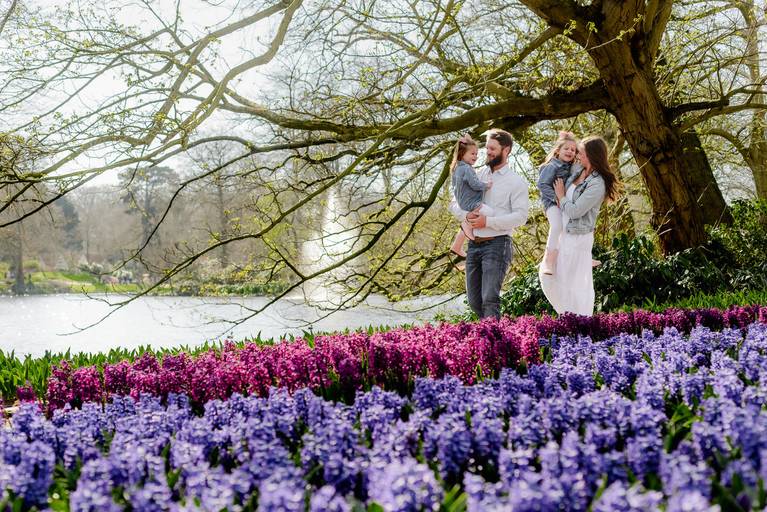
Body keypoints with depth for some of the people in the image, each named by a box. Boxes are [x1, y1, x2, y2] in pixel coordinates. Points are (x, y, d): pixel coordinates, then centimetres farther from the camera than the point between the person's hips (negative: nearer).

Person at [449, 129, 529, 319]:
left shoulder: (516, 181, -1)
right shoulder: (477, 175, 15)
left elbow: (520, 216, -11)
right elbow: (454, 203, 15)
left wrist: (488, 221, -17)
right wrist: (466, 215, -8)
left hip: (497, 244, -6)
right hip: (474, 244, 6)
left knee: (490, 299, -16)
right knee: (474, 300, 9)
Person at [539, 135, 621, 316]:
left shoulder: (597, 184, -20)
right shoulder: (579, 172, 5)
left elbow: (575, 211, -19)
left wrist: (561, 196, -5)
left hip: (578, 239, -9)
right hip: (563, 235, 9)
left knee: (575, 284, 0)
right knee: (547, 276, 16)